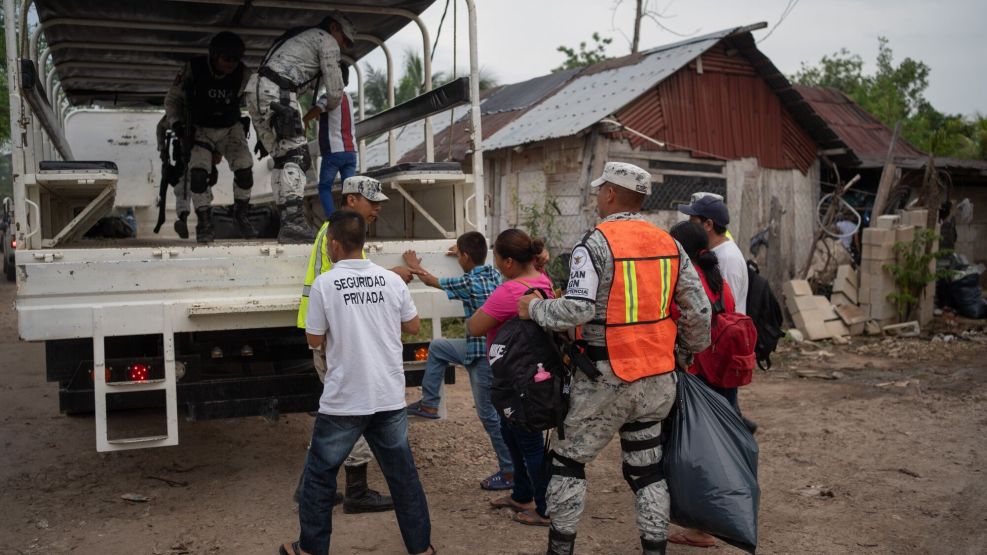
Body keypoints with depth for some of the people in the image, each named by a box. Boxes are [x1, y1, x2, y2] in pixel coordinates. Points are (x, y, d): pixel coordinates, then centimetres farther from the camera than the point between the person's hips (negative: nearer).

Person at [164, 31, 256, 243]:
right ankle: (204, 222, -10)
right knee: (198, 171, -24)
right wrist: (176, 124, -16)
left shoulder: (243, 75, -16)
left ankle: (241, 215, -1)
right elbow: (172, 99, -4)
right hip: (200, 131, -1)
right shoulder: (193, 69, -18)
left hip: (231, 129, 1)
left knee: (244, 167, -21)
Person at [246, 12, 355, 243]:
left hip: (256, 92, 9)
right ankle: (294, 223, -23)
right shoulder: (326, 40, 6)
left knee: (282, 158, 9)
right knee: (296, 155, -12)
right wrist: (330, 107, 24)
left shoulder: (302, 37, 33)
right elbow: (335, 90, 5)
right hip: (276, 93, -9)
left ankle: (286, 223, 6)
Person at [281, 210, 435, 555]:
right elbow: (413, 326, 11)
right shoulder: (392, 280, 0)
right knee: (403, 474, 13)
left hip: (343, 400, -3)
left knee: (320, 474, 14)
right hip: (390, 397, 3)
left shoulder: (324, 284, -9)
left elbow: (314, 341, -3)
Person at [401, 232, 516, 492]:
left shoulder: (468, 283, -17)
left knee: (489, 414, -1)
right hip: (488, 346, 9)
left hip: (482, 354, -9)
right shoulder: (493, 273, 2)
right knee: (437, 347, 24)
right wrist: (463, 254, 43)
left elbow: (430, 280, 0)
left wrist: (414, 265, 18)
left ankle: (510, 472, 7)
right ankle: (429, 403, 31)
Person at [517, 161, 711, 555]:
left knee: (568, 459, 11)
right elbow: (698, 311, 5)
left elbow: (576, 311, -22)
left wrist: (534, 308, -5)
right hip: (657, 379, 6)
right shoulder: (669, 244, 6)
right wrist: (692, 351, 22)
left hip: (607, 379, -5)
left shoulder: (596, 243, -13)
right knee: (646, 469, 17)